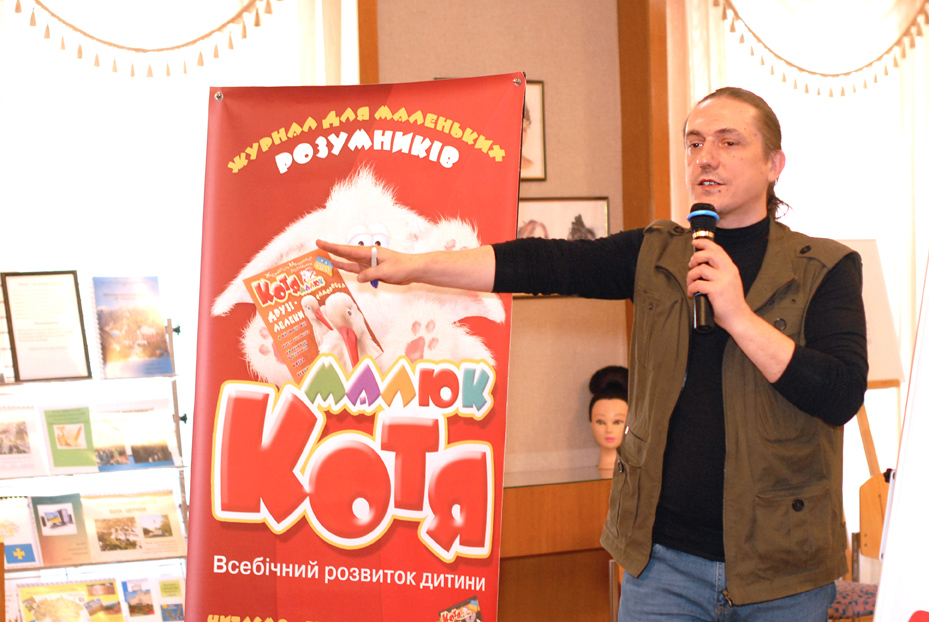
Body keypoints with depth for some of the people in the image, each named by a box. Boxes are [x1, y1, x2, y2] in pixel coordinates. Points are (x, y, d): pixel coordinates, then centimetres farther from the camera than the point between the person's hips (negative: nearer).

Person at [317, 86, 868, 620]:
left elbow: (843, 395, -14)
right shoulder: (655, 255, 7)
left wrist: (738, 316, -19)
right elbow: (541, 264, -2)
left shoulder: (825, 268, -2)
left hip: (780, 566, -2)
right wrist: (409, 265, -9)